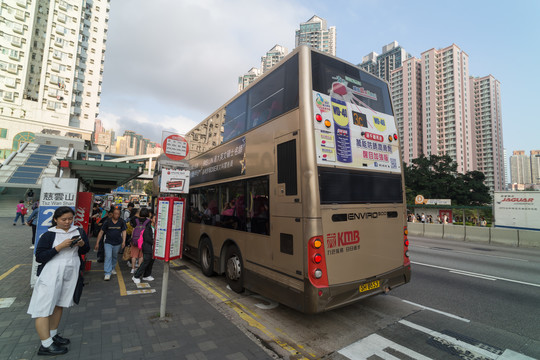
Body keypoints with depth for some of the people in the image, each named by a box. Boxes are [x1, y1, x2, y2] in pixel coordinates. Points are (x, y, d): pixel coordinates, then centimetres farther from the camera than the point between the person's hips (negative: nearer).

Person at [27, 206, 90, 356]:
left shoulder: (79, 231, 6)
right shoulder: (49, 235, -7)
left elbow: (86, 250, 14)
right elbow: (39, 257, -11)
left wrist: (82, 244, -8)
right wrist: (60, 247, -22)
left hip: (70, 273, 5)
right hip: (51, 274, -4)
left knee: (59, 304, 16)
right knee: (45, 307, -4)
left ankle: (52, 335, 30)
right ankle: (46, 345, 5)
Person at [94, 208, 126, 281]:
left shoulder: (122, 222, -3)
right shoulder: (107, 222, -6)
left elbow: (124, 231, -1)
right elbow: (101, 232, 0)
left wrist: (123, 241, -11)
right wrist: (97, 243, 0)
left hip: (117, 243, 2)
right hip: (108, 243, -2)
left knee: (115, 257, 18)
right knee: (108, 257, -12)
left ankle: (112, 268, 40)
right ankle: (107, 273, -8)